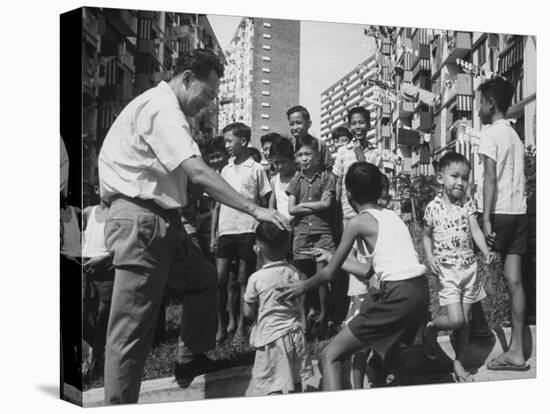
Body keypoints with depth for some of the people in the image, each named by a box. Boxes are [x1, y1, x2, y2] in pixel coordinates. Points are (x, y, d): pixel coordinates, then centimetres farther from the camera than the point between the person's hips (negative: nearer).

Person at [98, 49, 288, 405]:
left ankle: (191, 360, 30)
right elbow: (198, 173, -25)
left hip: (163, 218, 11)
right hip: (140, 219, -11)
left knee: (203, 279, 21)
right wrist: (254, 209, -24)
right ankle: (119, 403, 1)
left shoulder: (164, 109, 18)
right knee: (133, 325, -6)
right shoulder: (161, 108, -15)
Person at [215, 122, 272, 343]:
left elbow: (265, 204, 1)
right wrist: (213, 232, 11)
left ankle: (240, 325, 10)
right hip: (226, 231, 4)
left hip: (247, 231, -4)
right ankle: (221, 325, 8)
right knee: (220, 279, -2)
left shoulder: (256, 169, 0)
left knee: (243, 280, 1)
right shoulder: (225, 170, 14)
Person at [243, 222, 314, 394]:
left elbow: (248, 312, -3)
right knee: (295, 384, 17)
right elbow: (301, 304, 8)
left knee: (274, 388, 1)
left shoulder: (256, 279, -13)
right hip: (295, 334, 5)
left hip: (270, 337, -5)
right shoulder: (294, 272, -2)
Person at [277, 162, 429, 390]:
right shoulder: (390, 215, 19)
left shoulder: (359, 222, -2)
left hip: (397, 296, -8)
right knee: (383, 342, 37)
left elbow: (329, 273, 4)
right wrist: (332, 257, 38)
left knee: (330, 356, -4)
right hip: (420, 292, 8)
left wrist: (303, 286, 23)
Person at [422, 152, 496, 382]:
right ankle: (431, 328, 17)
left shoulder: (467, 204, 2)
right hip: (447, 270, -3)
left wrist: (486, 253, -22)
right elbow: (427, 236, 7)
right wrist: (429, 257, -9)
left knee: (466, 320, 7)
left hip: (469, 267, 3)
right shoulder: (433, 207, -4)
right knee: (455, 319, -14)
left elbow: (476, 231, -5)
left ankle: (459, 364, 21)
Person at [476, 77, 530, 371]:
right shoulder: (515, 136, 19)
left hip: (498, 213, -7)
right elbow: (517, 179, 17)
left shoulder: (489, 133, -6)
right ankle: (516, 351, 2)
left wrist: (486, 219, -19)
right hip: (519, 212, 7)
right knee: (514, 280, 2)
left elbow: (490, 178, -15)